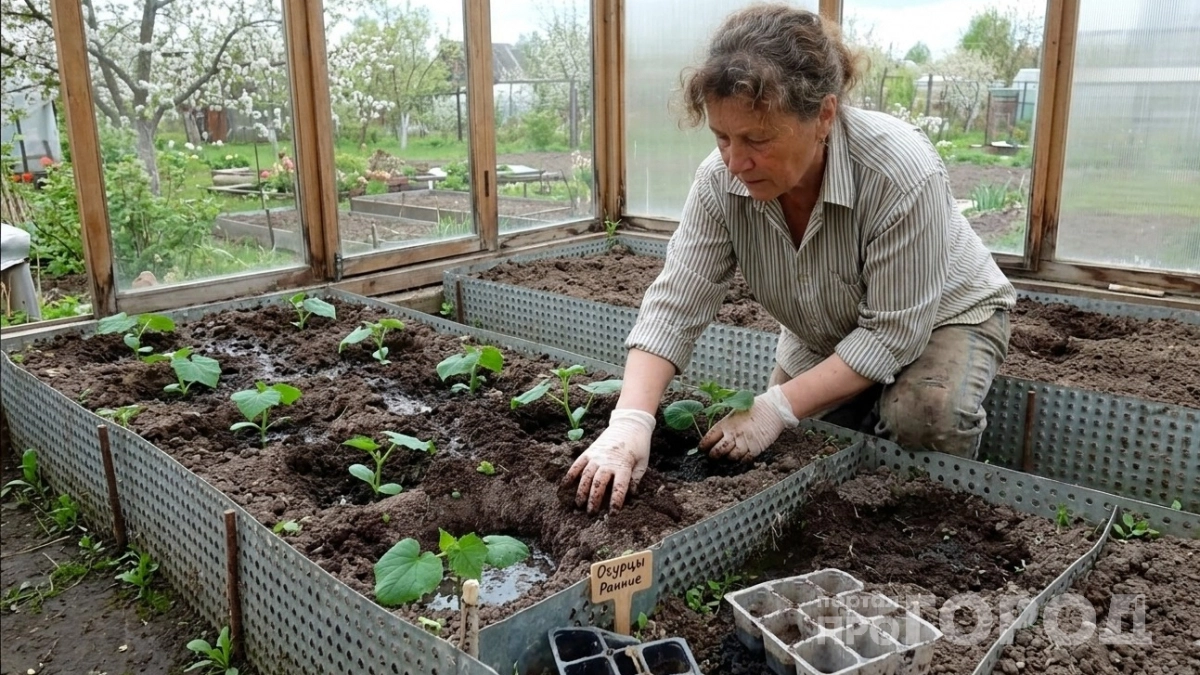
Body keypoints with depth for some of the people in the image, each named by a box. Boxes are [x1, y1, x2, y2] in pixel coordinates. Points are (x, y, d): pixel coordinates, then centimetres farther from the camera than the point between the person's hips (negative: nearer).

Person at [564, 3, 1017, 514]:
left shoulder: (902, 173, -37)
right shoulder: (721, 181, -25)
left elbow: (892, 332, -32)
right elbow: (674, 305, -25)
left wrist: (775, 409, -36)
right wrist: (630, 422, -38)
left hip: (941, 315, -3)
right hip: (824, 336, 4)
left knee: (924, 414, -30)